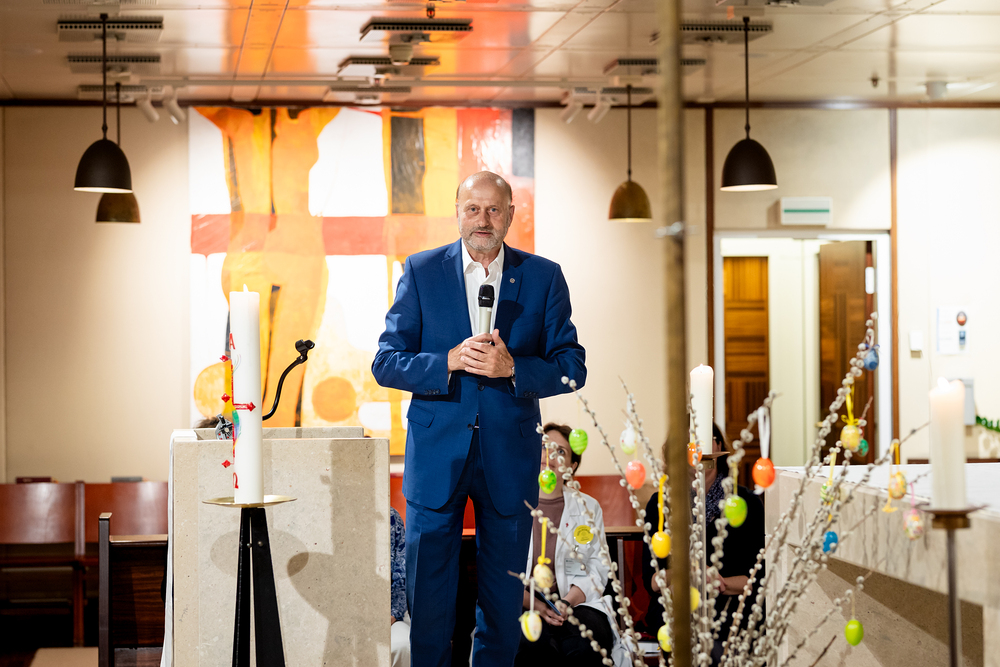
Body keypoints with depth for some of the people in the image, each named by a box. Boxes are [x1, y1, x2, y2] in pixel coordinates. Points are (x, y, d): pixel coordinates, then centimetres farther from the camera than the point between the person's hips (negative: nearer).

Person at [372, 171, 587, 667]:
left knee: (504, 600, 10)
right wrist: (449, 362, -18)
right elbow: (386, 364, -2)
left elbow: (572, 367, -1)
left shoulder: (544, 277, 2)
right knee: (427, 594, 4)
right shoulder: (421, 271, 2)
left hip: (510, 458, 1)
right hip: (436, 454, 0)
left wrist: (513, 367, -19)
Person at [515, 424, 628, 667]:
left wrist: (567, 602, -14)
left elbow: (598, 570, 6)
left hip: (576, 603, 1)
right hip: (522, 604, -1)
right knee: (536, 645, -37)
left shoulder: (589, 507, 14)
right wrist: (533, 603, -15)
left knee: (584, 646, -34)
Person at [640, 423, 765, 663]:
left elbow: (758, 577, 3)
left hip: (733, 604, 0)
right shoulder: (660, 504, 10)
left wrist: (722, 584, -15)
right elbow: (651, 582, 4)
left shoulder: (746, 502, 8)